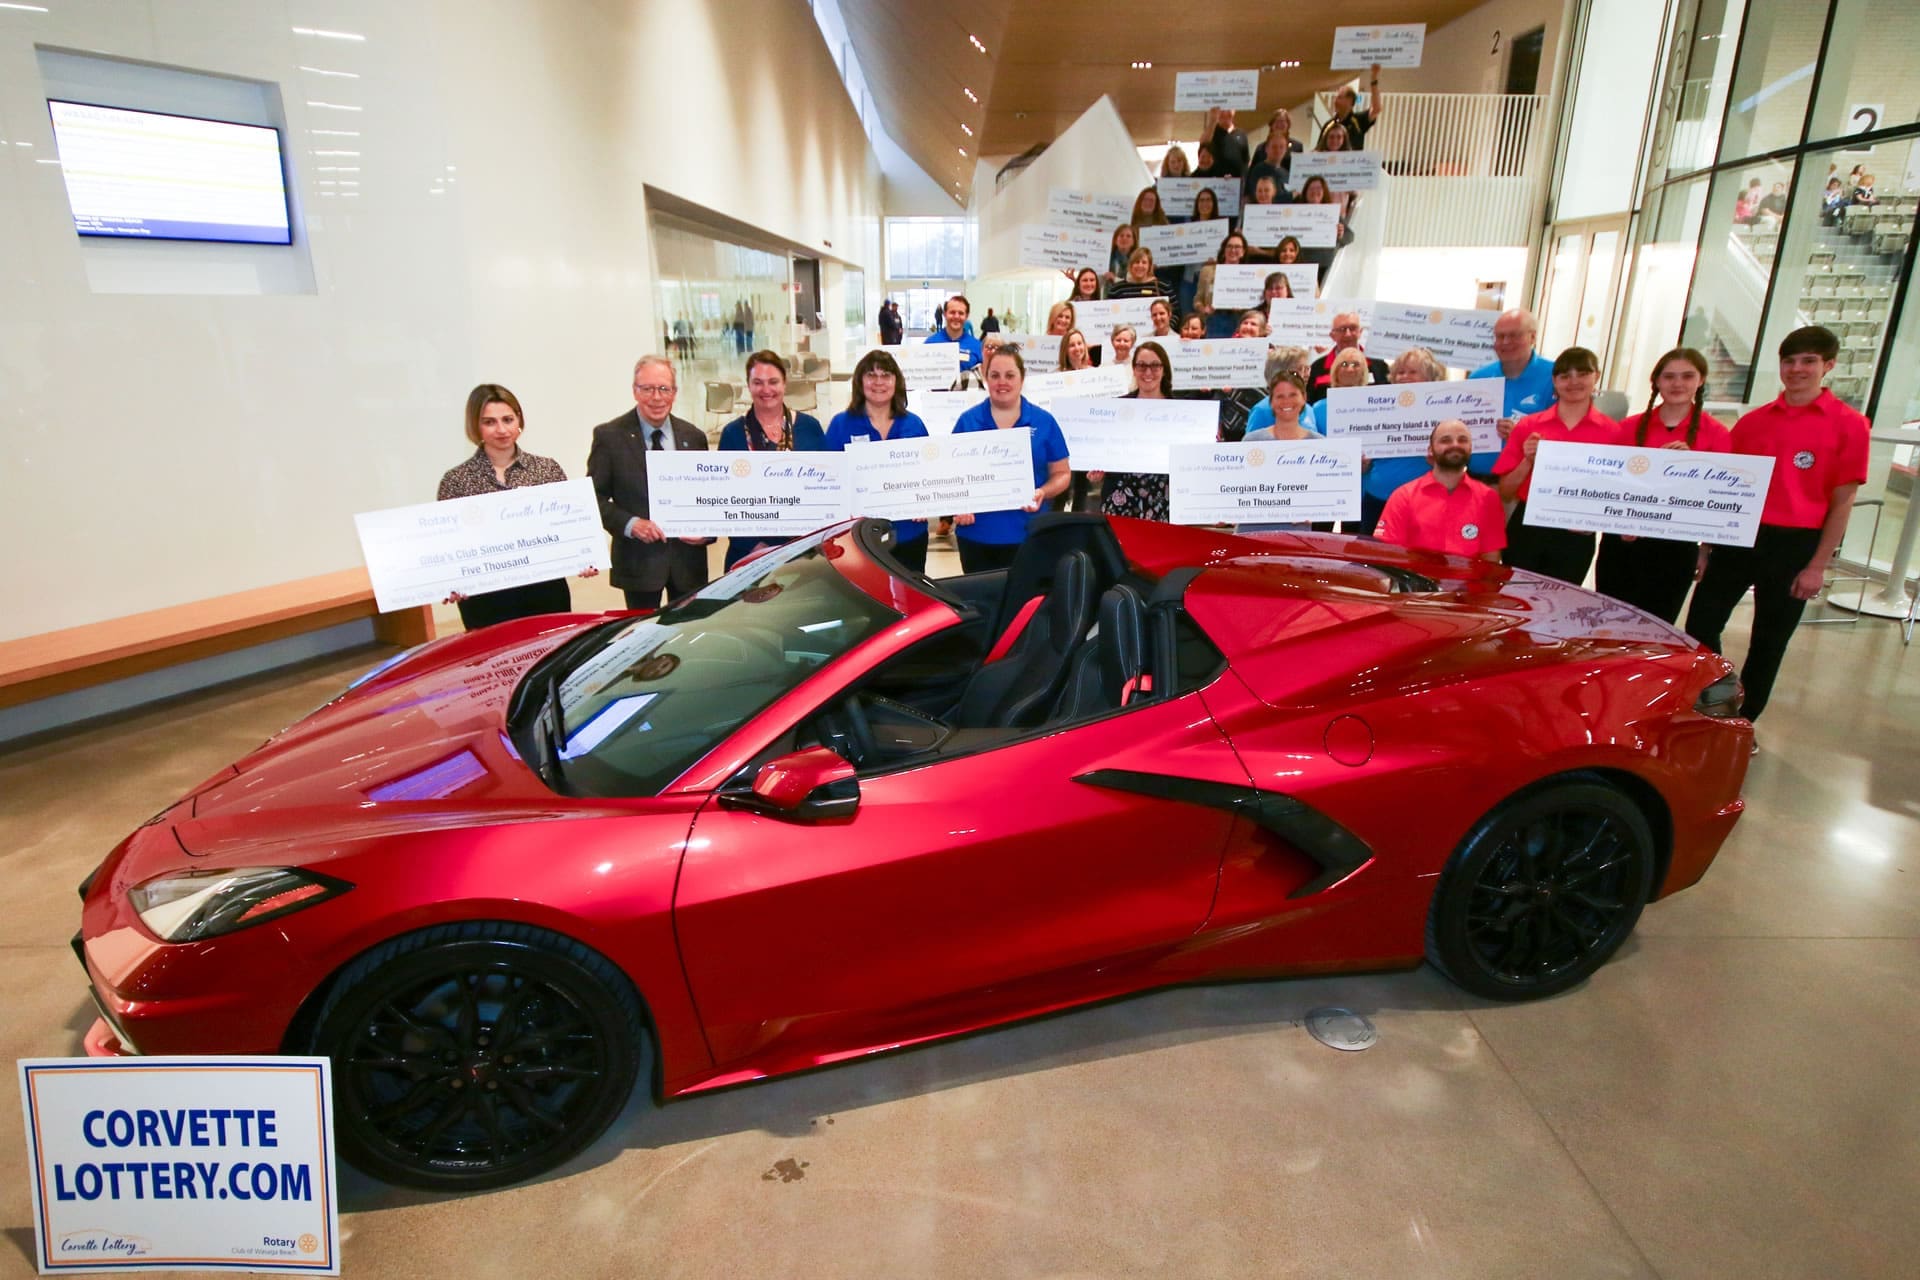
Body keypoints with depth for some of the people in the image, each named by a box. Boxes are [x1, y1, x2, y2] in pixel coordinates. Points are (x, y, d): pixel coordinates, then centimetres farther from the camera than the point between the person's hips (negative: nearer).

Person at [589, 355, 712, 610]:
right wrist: (629, 524, -18)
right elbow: (594, 496, -2)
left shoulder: (694, 437, 8)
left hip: (688, 559, 3)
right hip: (639, 559, -3)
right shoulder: (610, 436, -2)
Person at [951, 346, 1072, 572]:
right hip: (976, 534, 1)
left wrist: (1043, 492, -14)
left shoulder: (1044, 422, 2)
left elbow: (1062, 473, 7)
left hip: (1027, 535, 0)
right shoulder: (968, 421, 3)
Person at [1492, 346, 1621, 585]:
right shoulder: (1528, 425, 2)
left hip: (1576, 537, 0)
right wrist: (1528, 461, -12)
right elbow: (1505, 493, 3)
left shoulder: (1612, 432, 1)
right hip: (1526, 530, 0)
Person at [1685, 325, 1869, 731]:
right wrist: (1709, 546, 9)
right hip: (1737, 537, 3)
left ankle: (1741, 722, 23)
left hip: (1794, 545, -3)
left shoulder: (1849, 424, -4)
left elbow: (1842, 502, -5)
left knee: (1770, 641, 9)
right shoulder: (1753, 421, 7)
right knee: (1700, 626, 2)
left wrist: (1817, 565, -8)